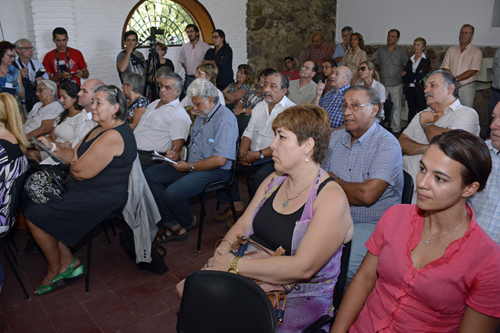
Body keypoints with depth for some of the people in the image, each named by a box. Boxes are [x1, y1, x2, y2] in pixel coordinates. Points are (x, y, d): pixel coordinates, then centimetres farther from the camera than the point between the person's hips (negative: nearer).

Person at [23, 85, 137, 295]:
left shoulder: (113, 136, -24)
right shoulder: (100, 129, 12)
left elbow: (81, 171, -25)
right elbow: (74, 155, 14)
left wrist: (72, 164, -3)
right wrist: (51, 147, -2)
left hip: (102, 198, -11)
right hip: (82, 190, 11)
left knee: (34, 214, -8)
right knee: (35, 198, 9)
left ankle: (55, 270, 14)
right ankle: (68, 262, 12)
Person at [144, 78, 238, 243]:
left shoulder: (225, 119, -17)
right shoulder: (202, 116, 14)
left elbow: (219, 160, -22)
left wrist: (190, 167, -16)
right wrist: (178, 153, 5)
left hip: (215, 171, -10)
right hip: (192, 165, 10)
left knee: (172, 193, -29)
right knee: (149, 175, -1)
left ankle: (187, 223, 7)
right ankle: (173, 225, -3)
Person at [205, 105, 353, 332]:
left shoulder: (331, 198, -17)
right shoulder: (274, 181, 8)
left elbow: (302, 268, -25)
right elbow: (242, 225, 12)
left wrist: (236, 265, -23)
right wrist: (225, 248, -10)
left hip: (301, 297, -6)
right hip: (253, 281, 6)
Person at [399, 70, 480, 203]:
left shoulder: (467, 114, 2)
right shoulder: (422, 115, 22)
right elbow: (401, 143, 9)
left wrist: (426, 123, 3)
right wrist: (428, 148, -11)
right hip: (404, 174, 6)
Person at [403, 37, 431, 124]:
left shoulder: (426, 60, -1)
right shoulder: (410, 60, 13)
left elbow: (421, 76, -12)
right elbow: (404, 76, 3)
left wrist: (407, 75, -6)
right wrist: (415, 77, -11)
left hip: (419, 90, -4)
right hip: (409, 89, 4)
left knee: (421, 112, -3)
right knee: (411, 111, 8)